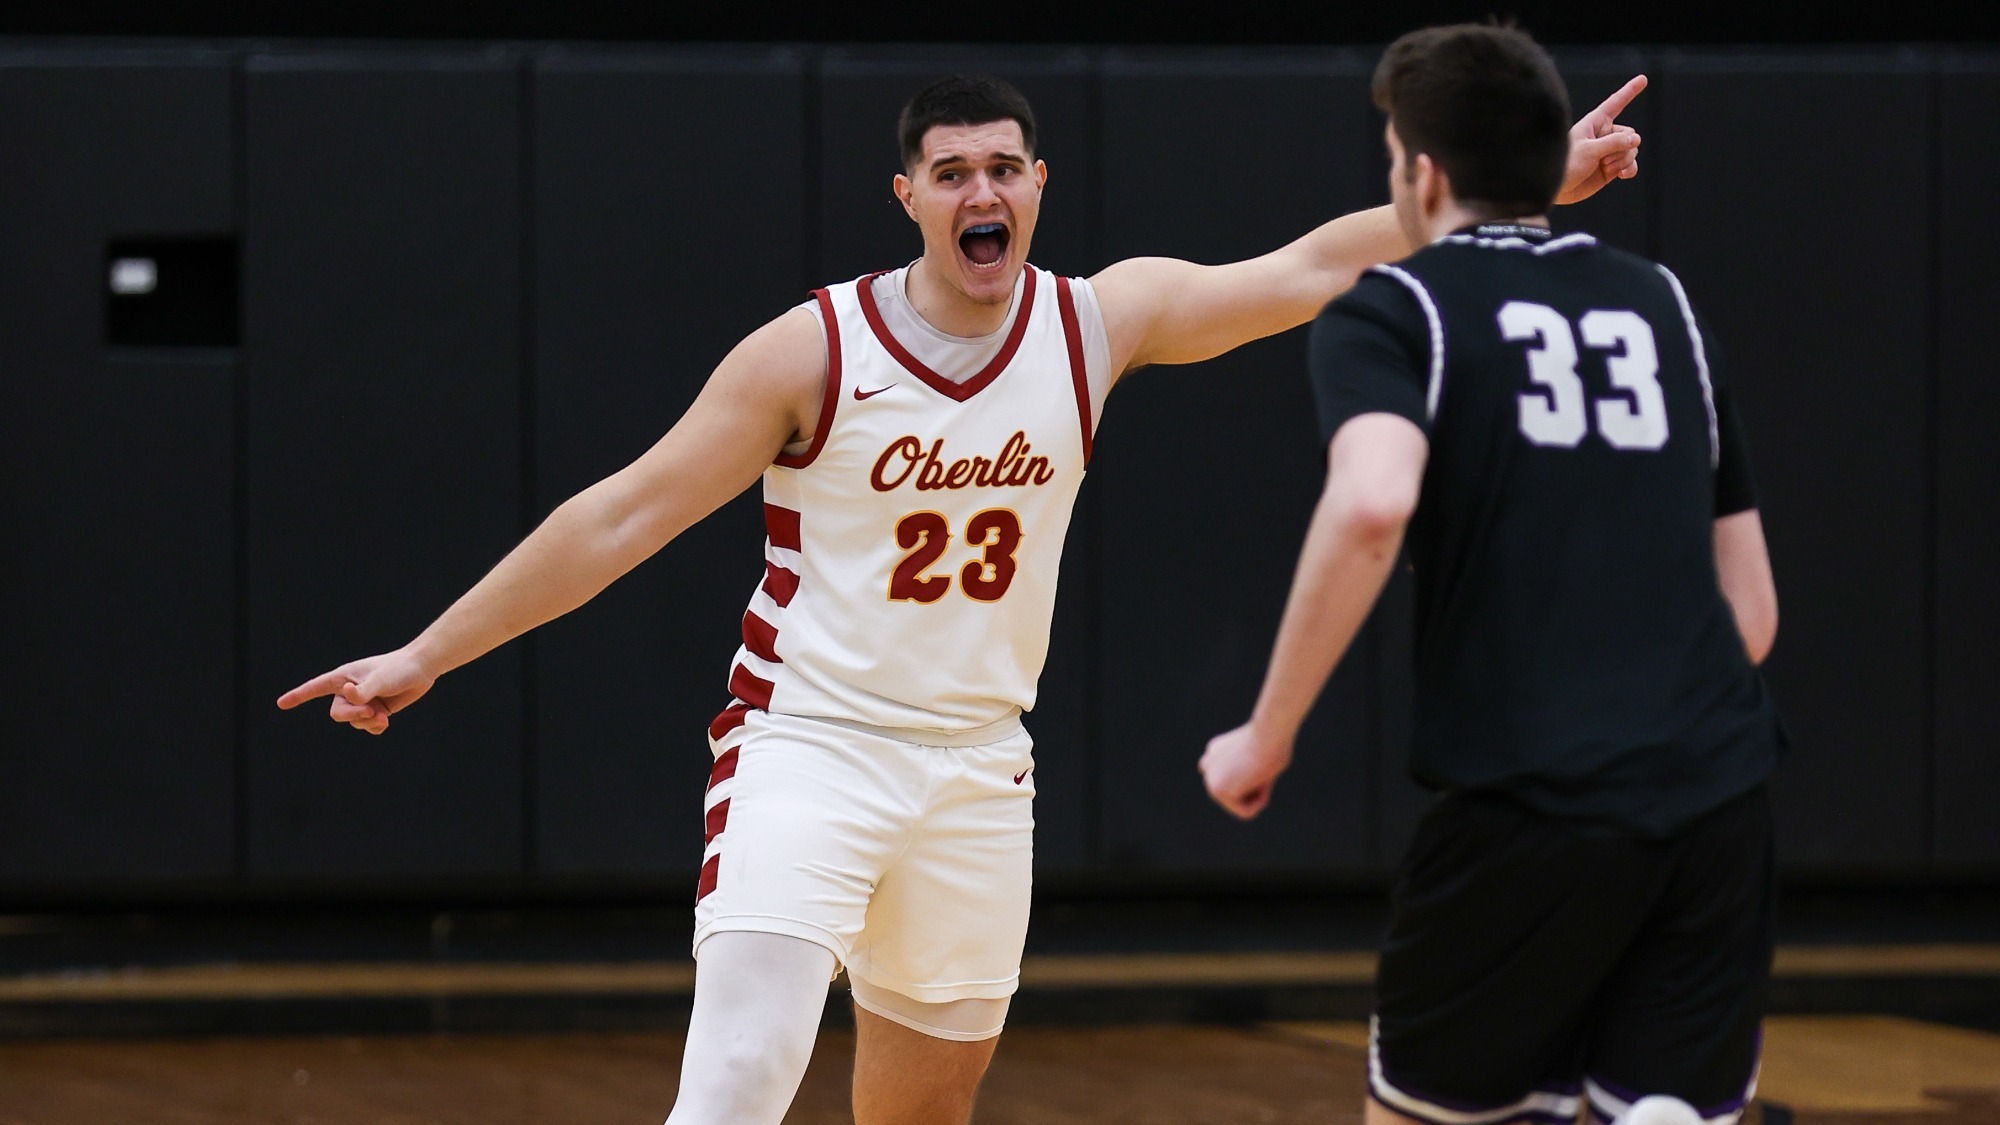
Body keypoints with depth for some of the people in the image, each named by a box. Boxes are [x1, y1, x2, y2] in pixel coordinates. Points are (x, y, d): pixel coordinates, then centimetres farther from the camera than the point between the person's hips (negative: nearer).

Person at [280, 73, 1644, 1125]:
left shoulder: (1098, 322, -2)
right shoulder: (814, 351, -12)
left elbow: (1315, 266, -3)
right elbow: (625, 515, -9)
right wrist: (426, 657, -9)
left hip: (976, 770, 4)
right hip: (810, 747, -4)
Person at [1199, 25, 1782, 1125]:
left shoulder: (1392, 308, 4)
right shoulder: (1661, 303, 20)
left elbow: (1371, 506, -18)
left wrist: (1266, 737, -10)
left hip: (1529, 799, -4)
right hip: (1717, 796, 4)